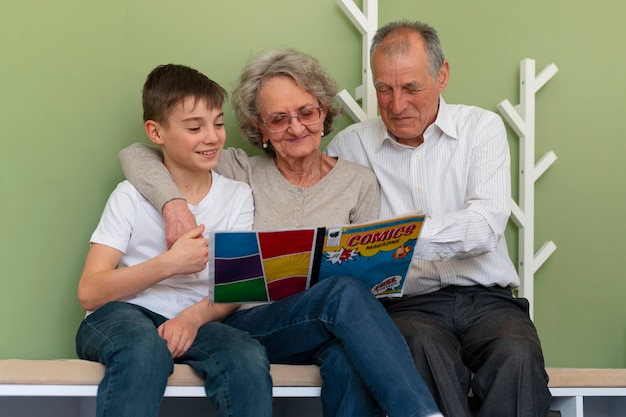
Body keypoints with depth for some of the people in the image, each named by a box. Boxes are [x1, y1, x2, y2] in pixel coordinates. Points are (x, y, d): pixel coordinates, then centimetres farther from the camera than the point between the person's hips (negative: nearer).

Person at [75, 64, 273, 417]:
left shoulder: (238, 196, 9)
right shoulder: (132, 196, 2)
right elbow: (90, 292, -6)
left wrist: (194, 316, -19)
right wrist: (168, 263, -17)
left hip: (193, 322, 2)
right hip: (121, 315, -2)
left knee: (249, 357, -31)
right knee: (146, 347, -38)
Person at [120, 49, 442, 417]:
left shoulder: (359, 182, 14)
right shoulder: (242, 173, 10)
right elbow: (135, 155, 7)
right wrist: (174, 203, -13)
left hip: (330, 331, 1)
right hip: (249, 324, -1)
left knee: (349, 358, -40)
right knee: (345, 292, -34)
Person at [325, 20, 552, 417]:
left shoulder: (481, 127, 8)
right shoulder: (350, 144, 12)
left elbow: (486, 225, -9)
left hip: (487, 299, 1)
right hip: (408, 304, 0)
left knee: (518, 357, -32)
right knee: (424, 348, -35)